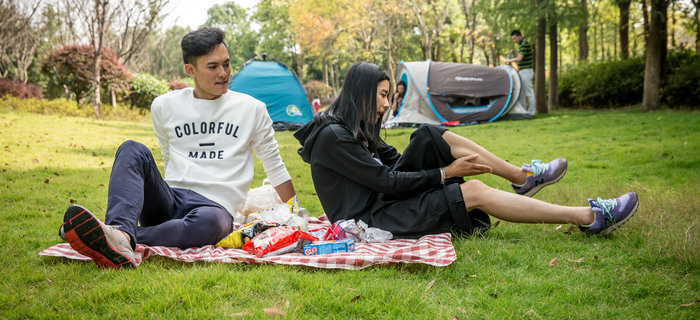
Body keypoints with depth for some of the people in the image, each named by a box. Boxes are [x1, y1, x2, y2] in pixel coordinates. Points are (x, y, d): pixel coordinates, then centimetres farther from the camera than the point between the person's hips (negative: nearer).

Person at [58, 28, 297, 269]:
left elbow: (274, 167, 17)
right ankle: (121, 230, -51)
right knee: (132, 150, -25)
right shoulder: (164, 107, 12)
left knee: (211, 221, -40)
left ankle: (117, 241, -49)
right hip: (167, 201, 3)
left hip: (214, 206, -2)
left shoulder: (251, 109, 9)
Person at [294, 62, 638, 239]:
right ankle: (590, 217, -15)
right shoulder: (332, 135, -17)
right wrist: (446, 173, -15)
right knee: (475, 192, -18)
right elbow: (387, 181, -20)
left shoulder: (355, 130, 14)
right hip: (368, 220, -9)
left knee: (434, 138, -3)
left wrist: (452, 164, 1)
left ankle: (524, 178, 5)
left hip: (382, 202, 9)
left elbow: (396, 162, 11)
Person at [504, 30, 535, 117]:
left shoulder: (524, 44, -17)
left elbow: (520, 58, -25)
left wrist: (509, 60, -11)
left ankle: (531, 112, -1)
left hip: (526, 71, -10)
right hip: (521, 71, 10)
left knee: (529, 92, -5)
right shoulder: (521, 44, 15)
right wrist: (514, 53, 11)